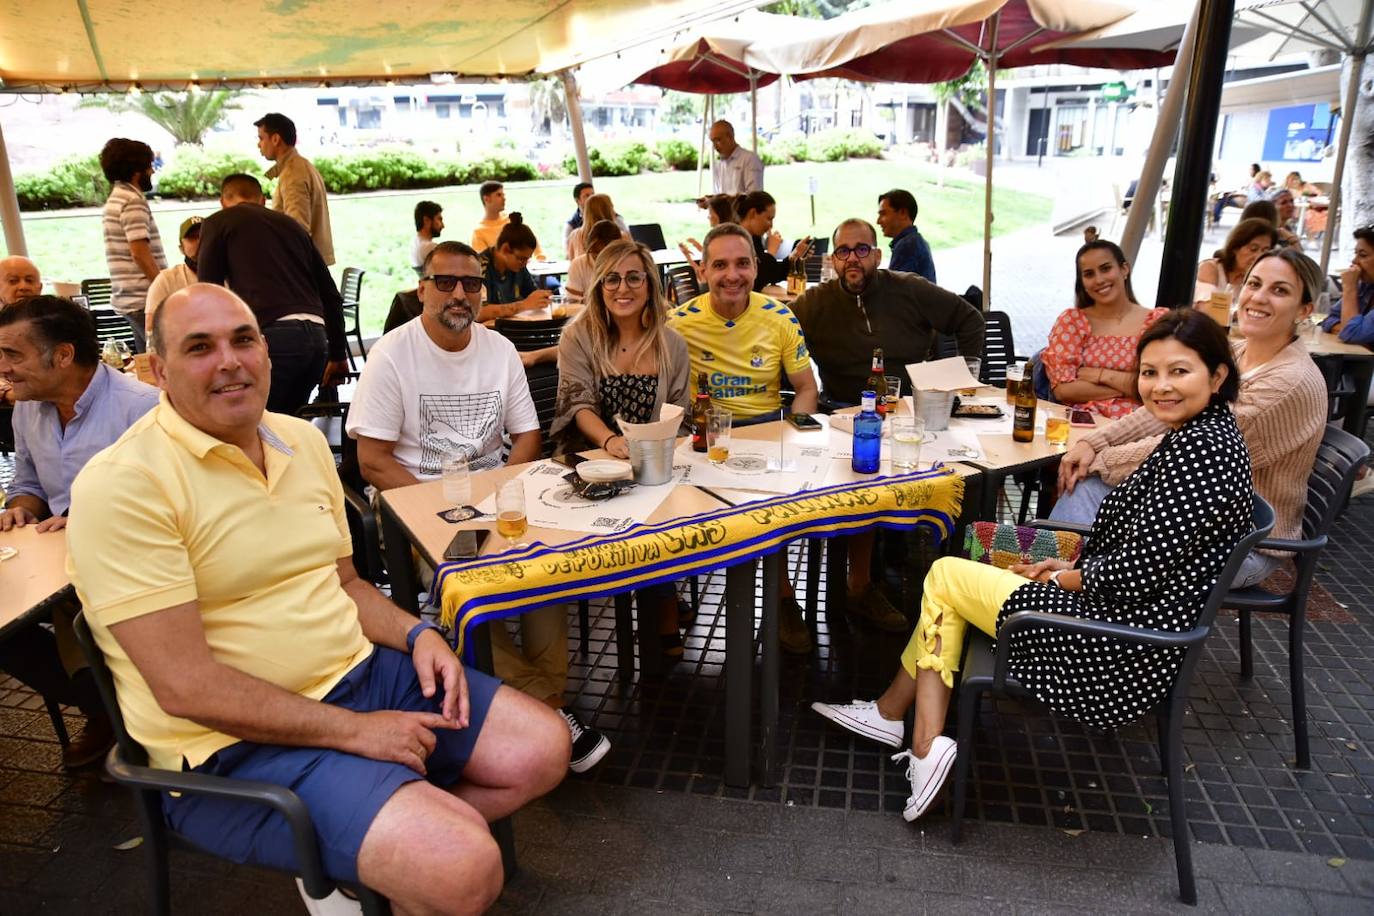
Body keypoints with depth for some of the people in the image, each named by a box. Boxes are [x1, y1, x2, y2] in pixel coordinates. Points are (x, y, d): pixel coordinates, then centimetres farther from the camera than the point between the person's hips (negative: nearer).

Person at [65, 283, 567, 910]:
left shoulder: (302, 439, 7)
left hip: (357, 673, 8)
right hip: (237, 743, -7)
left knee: (542, 748, 5)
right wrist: (354, 730, -19)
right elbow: (184, 685, -21)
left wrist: (415, 634, -2)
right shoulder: (123, 484, -16)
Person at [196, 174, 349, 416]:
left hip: (273, 335, -5)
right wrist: (338, 354, 29)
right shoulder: (290, 224, 26)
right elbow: (331, 294, 24)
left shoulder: (217, 223, 13)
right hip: (316, 336, 5)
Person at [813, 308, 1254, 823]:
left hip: (1129, 650, -10)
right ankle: (924, 744, 11)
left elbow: (1137, 573, -24)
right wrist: (1072, 566, 5)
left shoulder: (1202, 448, -22)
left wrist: (1066, 578, -6)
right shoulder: (1199, 435, 9)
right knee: (948, 577, 12)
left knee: (945, 576, 3)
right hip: (1133, 624, 10)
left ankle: (894, 715, 21)